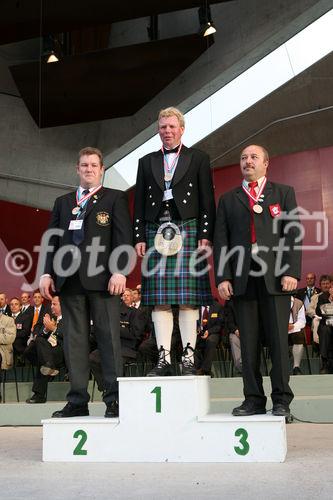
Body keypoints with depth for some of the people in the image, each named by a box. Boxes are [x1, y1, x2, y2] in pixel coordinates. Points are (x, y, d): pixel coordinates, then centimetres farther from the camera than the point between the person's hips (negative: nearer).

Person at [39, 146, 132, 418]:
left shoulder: (115, 198, 10)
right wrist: (47, 272, 4)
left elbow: (123, 237, -1)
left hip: (102, 278, -4)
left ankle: (114, 400, 0)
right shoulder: (63, 202, 21)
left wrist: (119, 271, -12)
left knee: (109, 337, -4)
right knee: (74, 339, 4)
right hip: (69, 280, 4)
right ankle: (77, 401, 8)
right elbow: (53, 239, 16)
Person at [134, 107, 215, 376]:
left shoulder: (198, 158, 12)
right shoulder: (147, 162, 19)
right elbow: (139, 203, 15)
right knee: (159, 300, -2)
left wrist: (206, 235, -6)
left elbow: (207, 200, 5)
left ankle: (188, 357, -3)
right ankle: (164, 359, 0)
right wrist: (139, 237, 4)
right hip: (156, 231, 3)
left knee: (188, 298, -5)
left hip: (188, 230, -2)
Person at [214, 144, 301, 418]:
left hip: (275, 276, -2)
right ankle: (253, 399, 8)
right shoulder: (228, 200, 17)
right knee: (248, 342, 2)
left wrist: (291, 272, -8)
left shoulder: (284, 193, 14)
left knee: (278, 339, -2)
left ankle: (281, 400, 5)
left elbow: (293, 234, 4)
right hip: (242, 277, 2)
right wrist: (222, 277, -1)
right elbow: (221, 241, 10)